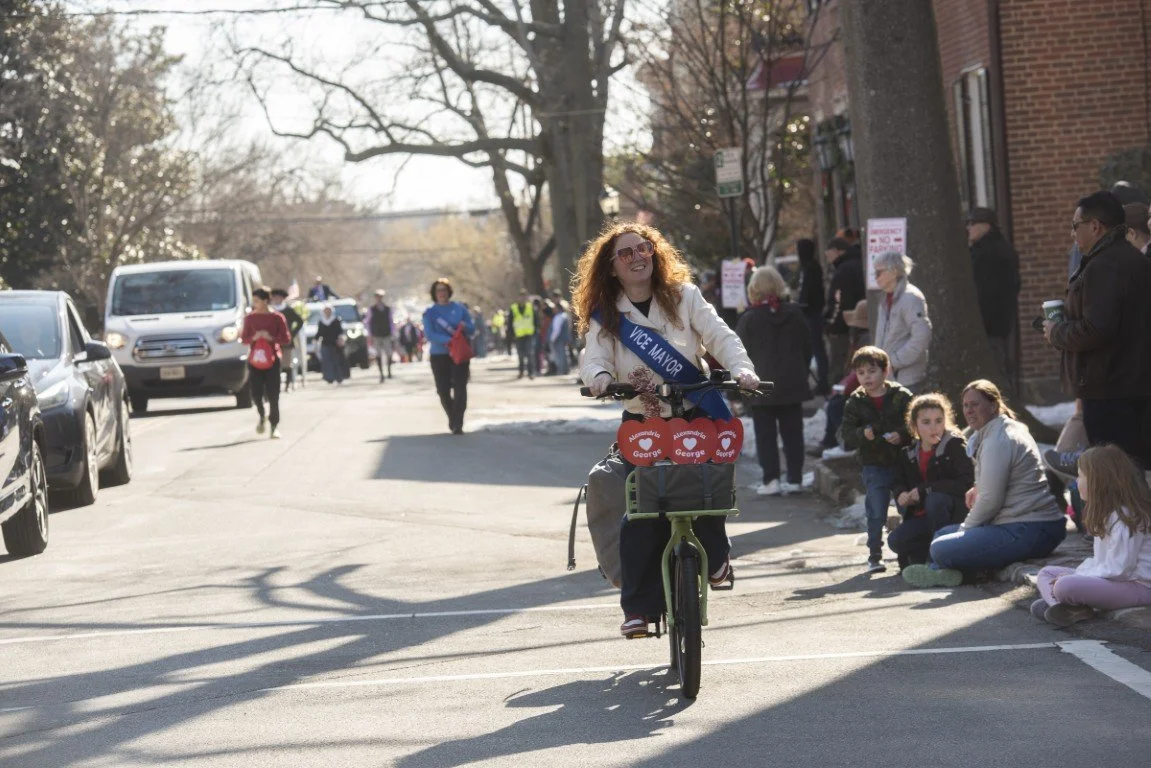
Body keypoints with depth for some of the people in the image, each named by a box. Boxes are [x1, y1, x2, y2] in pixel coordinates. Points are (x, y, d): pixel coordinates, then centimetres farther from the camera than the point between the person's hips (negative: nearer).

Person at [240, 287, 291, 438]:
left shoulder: (277, 317, -3)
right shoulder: (250, 317, 6)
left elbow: (286, 339, -3)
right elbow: (244, 338, 9)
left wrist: (271, 338, -18)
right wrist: (254, 337, -12)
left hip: (272, 359, -2)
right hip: (254, 359, 2)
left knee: (273, 395, -5)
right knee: (256, 393, -2)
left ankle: (274, 426, 2)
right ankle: (262, 416, 27)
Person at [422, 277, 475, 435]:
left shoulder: (459, 308, 7)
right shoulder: (430, 312, 3)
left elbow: (472, 329, 8)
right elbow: (430, 334, -9)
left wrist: (465, 326, -16)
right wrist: (447, 340, -24)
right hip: (439, 355, 0)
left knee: (460, 389, -12)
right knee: (443, 390, 3)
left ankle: (457, 424, -13)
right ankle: (452, 417, 29)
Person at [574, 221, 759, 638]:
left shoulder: (683, 296, 5)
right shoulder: (604, 316, 6)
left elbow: (720, 336, -3)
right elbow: (594, 357, -6)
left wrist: (742, 369, -21)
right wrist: (600, 377, -30)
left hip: (695, 415, 0)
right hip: (641, 422, 1)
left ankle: (715, 558, 6)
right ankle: (638, 606, -3)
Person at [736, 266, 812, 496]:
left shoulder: (749, 319, -8)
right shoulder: (795, 315, 3)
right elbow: (807, 349, 10)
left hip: (761, 385, -3)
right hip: (792, 383, 3)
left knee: (765, 434, 2)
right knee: (792, 432, 8)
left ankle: (771, 479, -3)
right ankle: (795, 479, 7)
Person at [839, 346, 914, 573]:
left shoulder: (901, 397, -2)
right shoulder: (855, 403, 2)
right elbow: (846, 435, -2)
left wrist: (902, 436, -19)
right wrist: (862, 434, -21)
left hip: (903, 463, 0)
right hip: (874, 467, 0)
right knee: (876, 513, 0)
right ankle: (874, 556, 8)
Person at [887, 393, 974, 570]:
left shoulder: (955, 446, -13)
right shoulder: (910, 454, 6)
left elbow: (966, 483, -23)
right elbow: (899, 482, 18)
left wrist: (924, 490, -22)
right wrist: (901, 494, -9)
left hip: (958, 513, -5)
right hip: (923, 517, 5)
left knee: (935, 500, -36)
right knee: (895, 541, -20)